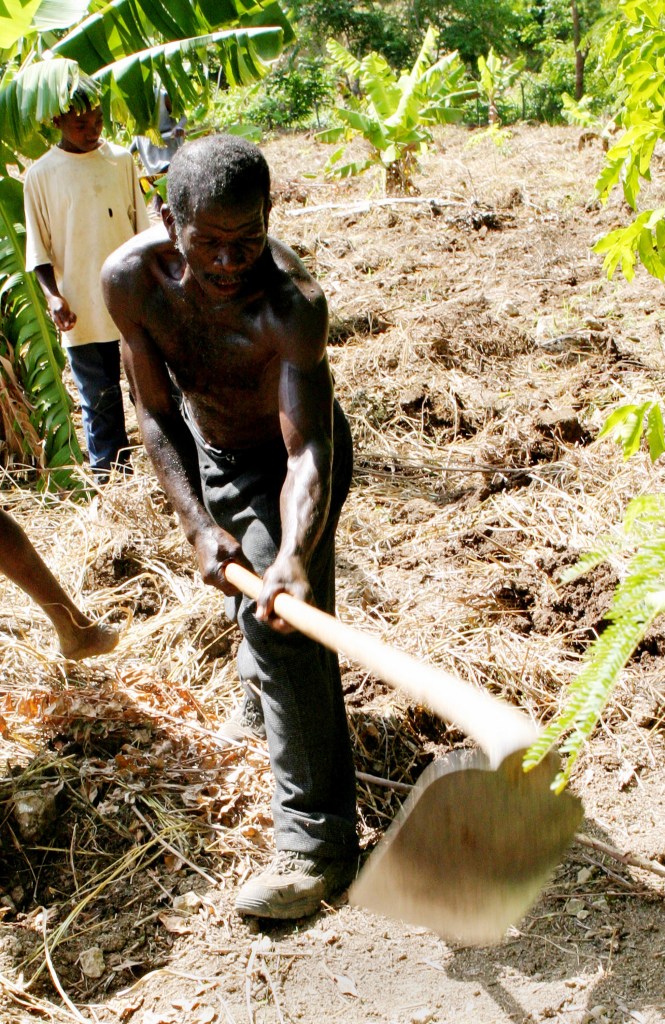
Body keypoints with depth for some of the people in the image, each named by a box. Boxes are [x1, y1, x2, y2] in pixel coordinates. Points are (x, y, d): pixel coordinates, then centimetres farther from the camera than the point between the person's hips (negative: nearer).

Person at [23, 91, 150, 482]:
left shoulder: (121, 160, 3)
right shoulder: (41, 174, -2)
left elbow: (142, 227, 10)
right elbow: (38, 247, 0)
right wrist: (53, 295, -12)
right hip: (81, 308, -1)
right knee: (99, 398, 7)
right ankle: (111, 476, 19)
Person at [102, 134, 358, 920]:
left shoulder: (292, 302, -38)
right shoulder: (131, 279, -26)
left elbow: (308, 451, -42)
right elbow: (157, 414, -18)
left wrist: (295, 556, -59)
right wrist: (198, 528, -28)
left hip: (288, 460, -5)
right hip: (209, 451, 5)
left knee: (284, 636, -15)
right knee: (242, 596, 27)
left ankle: (315, 841, -4)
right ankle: (262, 687, 60)